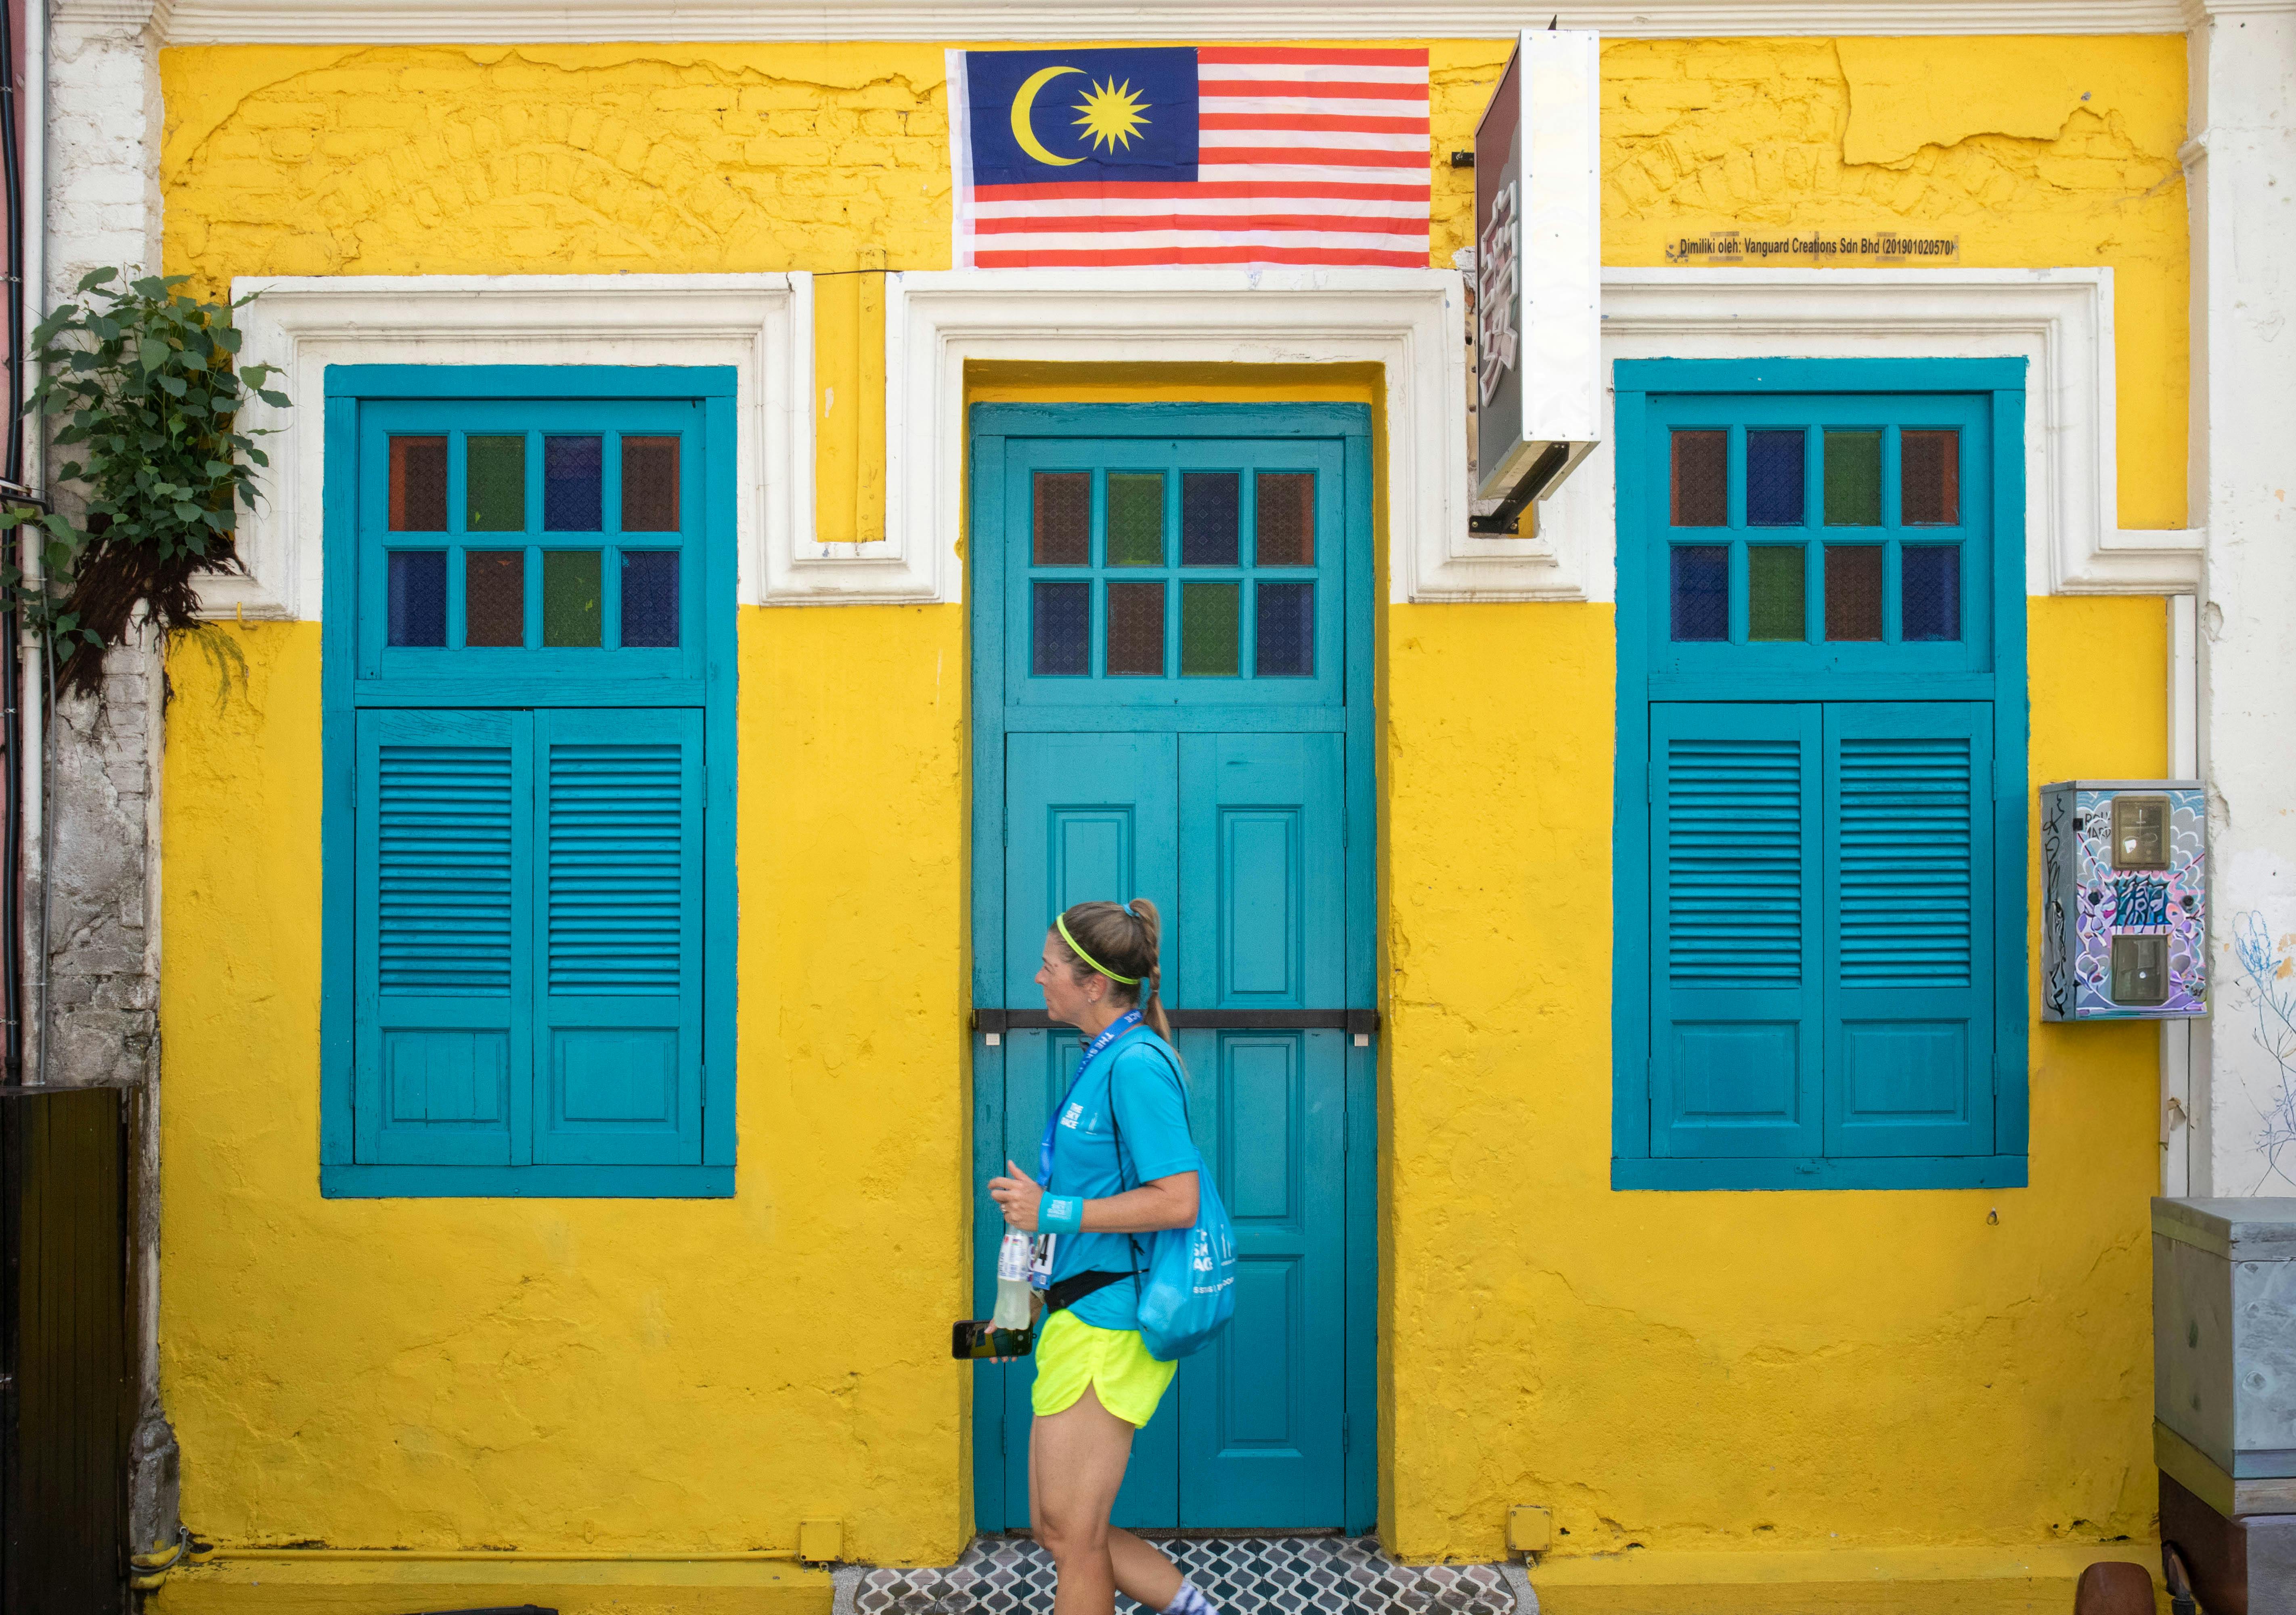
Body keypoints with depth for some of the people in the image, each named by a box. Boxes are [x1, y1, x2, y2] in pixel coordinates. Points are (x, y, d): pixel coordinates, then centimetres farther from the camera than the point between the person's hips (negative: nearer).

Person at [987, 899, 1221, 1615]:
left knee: (1072, 1535, 1)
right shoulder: (1106, 1060, 13)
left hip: (1109, 1326, -10)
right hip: (1084, 1316, 10)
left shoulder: (1135, 1064, -17)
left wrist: (1050, 1211, -18)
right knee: (1056, 1526, 14)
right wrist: (1027, 1305, 20)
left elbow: (1177, 1201, -24)